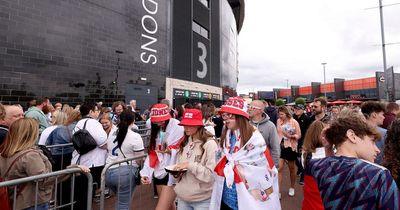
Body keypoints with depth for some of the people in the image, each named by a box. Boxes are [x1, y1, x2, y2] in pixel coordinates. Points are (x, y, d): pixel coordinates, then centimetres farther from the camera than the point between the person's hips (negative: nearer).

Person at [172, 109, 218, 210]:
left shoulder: (210, 144, -17)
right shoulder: (184, 143, 3)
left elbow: (212, 174, -20)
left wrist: (190, 165, -24)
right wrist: (176, 171, -4)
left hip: (202, 200, -5)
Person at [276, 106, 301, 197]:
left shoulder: (294, 122, -9)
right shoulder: (278, 121, -1)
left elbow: (299, 135, -6)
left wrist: (291, 136, -23)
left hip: (290, 147, -1)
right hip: (280, 146, 2)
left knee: (291, 168, 16)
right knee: (279, 168, -4)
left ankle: (292, 188, 37)